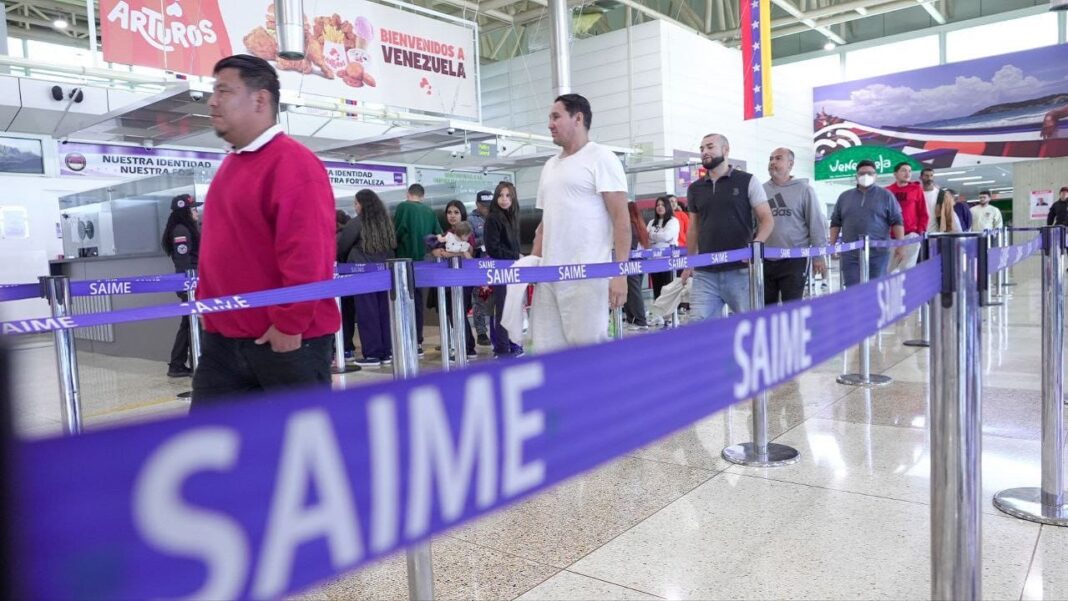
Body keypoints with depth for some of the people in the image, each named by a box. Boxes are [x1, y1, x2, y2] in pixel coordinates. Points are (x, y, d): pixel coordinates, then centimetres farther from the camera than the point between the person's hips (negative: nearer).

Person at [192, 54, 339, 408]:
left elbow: (307, 254, -23)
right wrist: (210, 305, 18)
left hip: (285, 340, -9)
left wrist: (289, 323, -19)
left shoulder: (293, 162, -15)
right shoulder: (231, 164, 14)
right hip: (224, 338, 9)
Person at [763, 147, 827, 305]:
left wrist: (818, 255, -5)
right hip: (765, 261, 4)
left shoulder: (803, 189, -1)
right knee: (766, 307, 8)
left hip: (794, 260, -4)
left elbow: (816, 224, -2)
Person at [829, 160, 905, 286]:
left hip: (878, 253, -2)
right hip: (850, 254, 2)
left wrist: (900, 245, -6)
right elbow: (835, 223, 15)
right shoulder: (844, 197, 14)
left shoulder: (886, 195, 7)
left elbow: (897, 221, 3)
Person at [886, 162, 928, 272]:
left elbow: (923, 213, 6)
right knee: (891, 270, 3)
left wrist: (920, 231, -4)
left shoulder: (916, 189, 7)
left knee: (907, 268, -7)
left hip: (911, 235, -2)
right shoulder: (887, 191, 9)